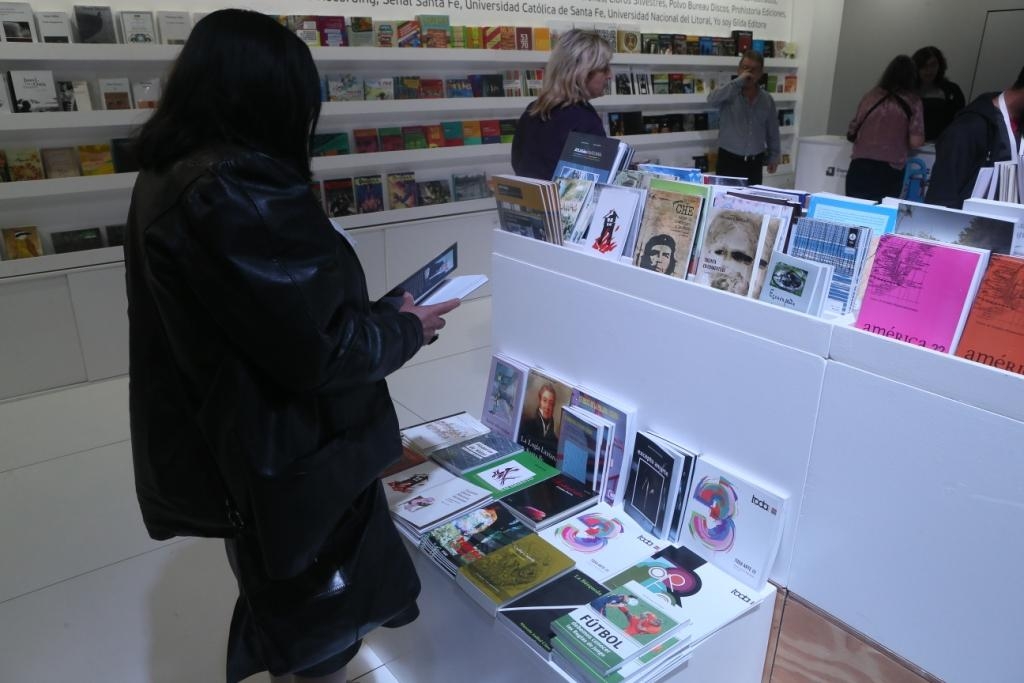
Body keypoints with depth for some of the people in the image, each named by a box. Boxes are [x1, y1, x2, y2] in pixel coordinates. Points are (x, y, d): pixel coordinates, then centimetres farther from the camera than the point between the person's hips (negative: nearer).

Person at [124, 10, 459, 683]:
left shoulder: (170, 176, 3)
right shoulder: (242, 189, -28)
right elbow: (319, 348, -27)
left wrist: (379, 312, 9)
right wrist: (407, 329, -9)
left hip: (222, 444, 9)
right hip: (288, 457, -9)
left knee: (280, 604, 31)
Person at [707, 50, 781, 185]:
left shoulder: (767, 100, 7)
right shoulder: (730, 94, -5)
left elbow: (772, 132, 14)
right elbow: (712, 100, -28)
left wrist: (773, 157, 15)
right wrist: (738, 81, -26)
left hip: (755, 163, 4)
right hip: (729, 161, -4)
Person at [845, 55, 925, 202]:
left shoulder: (870, 95, 8)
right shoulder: (913, 102, 0)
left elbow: (852, 132, 15)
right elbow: (916, 142, -7)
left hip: (860, 166, 3)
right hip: (889, 171, -3)